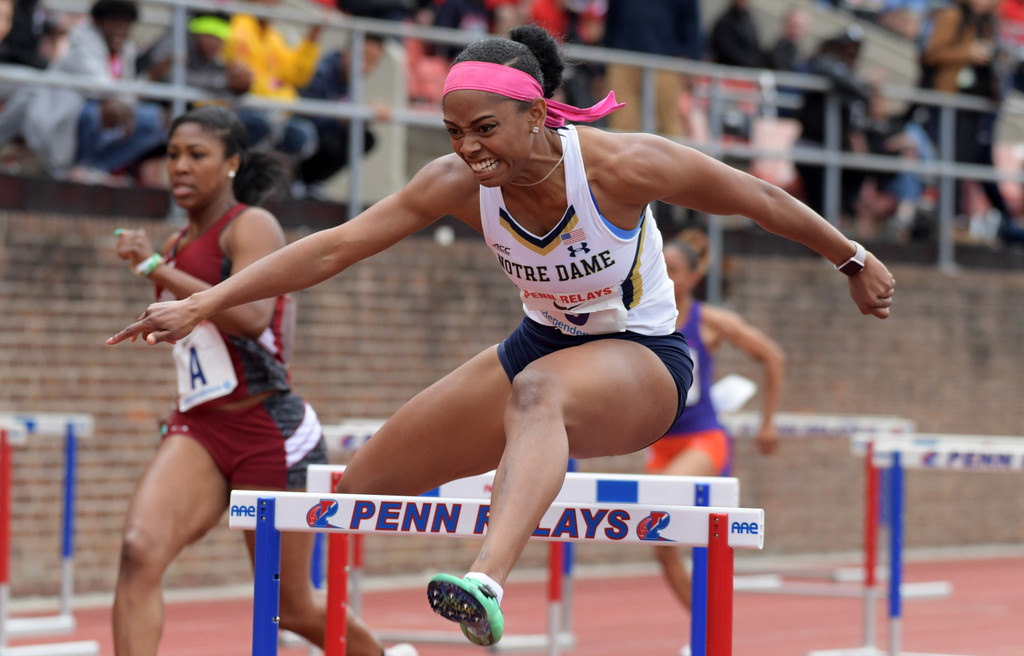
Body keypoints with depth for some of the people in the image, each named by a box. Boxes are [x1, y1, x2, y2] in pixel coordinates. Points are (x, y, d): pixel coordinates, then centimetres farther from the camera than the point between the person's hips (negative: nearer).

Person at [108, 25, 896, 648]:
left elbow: (758, 198, -12)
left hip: (644, 363, -6)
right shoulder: (461, 184, -15)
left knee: (539, 390, -42)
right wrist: (201, 305, -25)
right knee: (366, 482, 5)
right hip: (544, 345, 6)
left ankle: (488, 582, -63)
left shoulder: (621, 165, -26)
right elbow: (335, 246, -18)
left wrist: (853, 260, 0)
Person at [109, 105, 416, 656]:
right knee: (140, 551, -24)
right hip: (198, 430, 6)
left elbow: (251, 316, -28)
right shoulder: (177, 245, 14)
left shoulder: (251, 227, -9)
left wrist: (156, 269, -24)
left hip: (270, 433, -6)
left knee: (293, 610, 8)